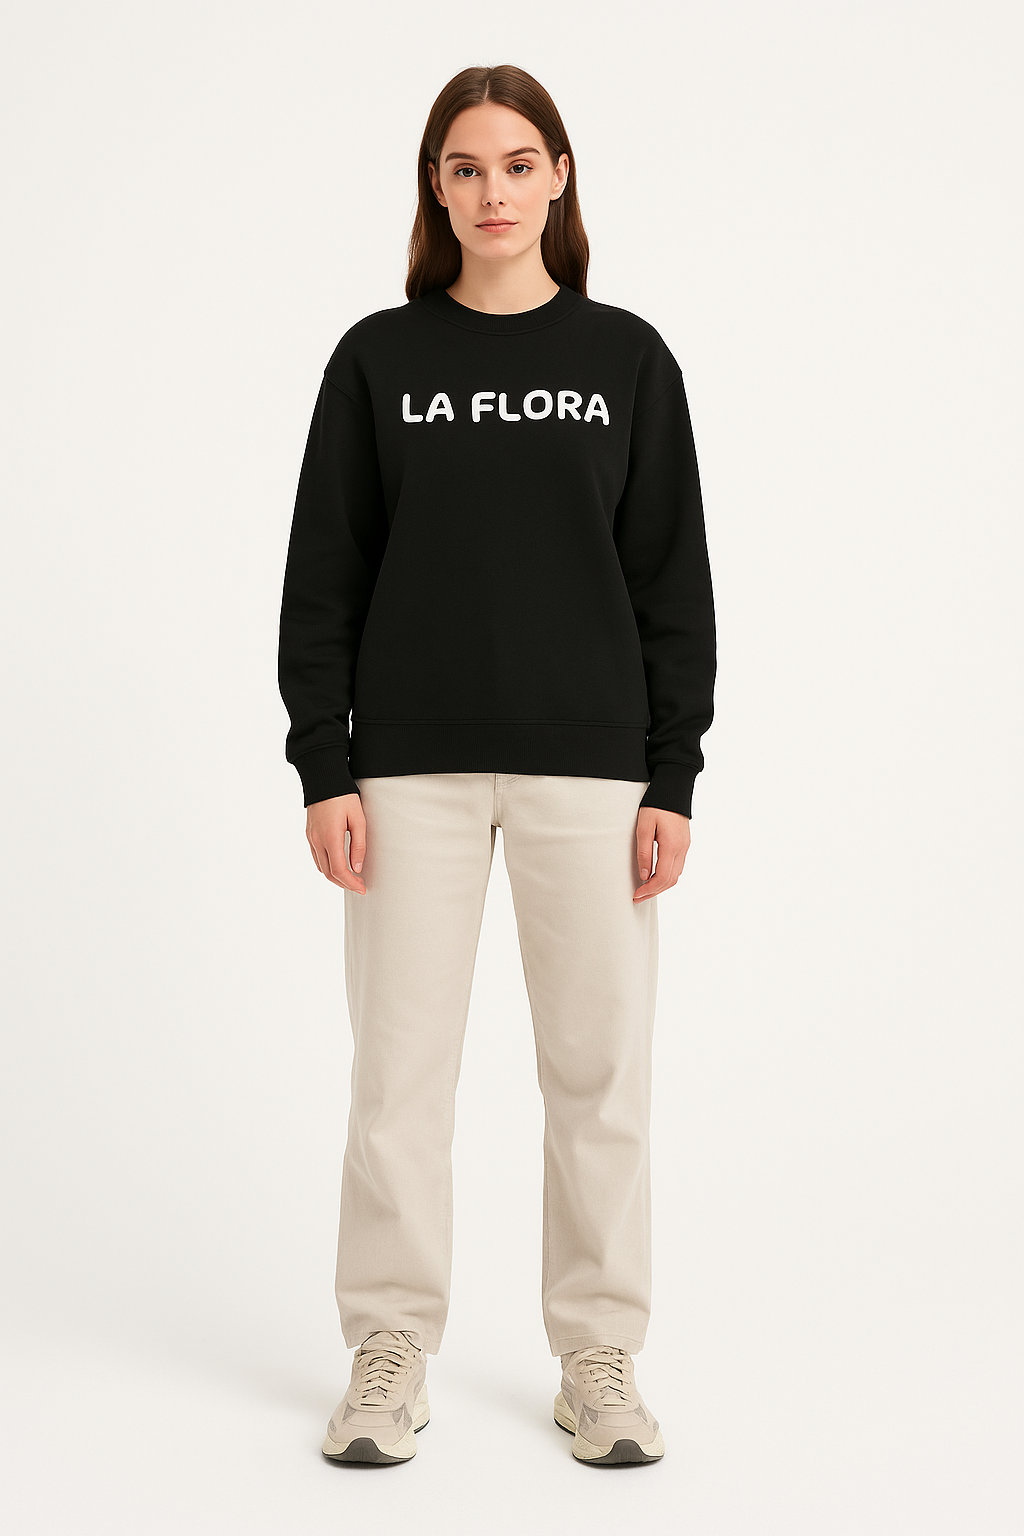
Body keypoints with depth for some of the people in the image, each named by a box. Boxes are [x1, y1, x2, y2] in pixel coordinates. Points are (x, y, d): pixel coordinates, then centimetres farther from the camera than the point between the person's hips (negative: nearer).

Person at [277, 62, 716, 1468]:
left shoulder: (627, 359, 5)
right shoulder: (378, 359, 5)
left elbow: (673, 580, 4)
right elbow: (324, 576, 4)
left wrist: (672, 780, -2)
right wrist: (322, 771, -3)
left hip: (588, 765, 0)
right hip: (413, 766, 0)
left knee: (600, 1064, 4)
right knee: (400, 1064, 3)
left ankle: (600, 1360, 17)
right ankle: (390, 1352, 17)